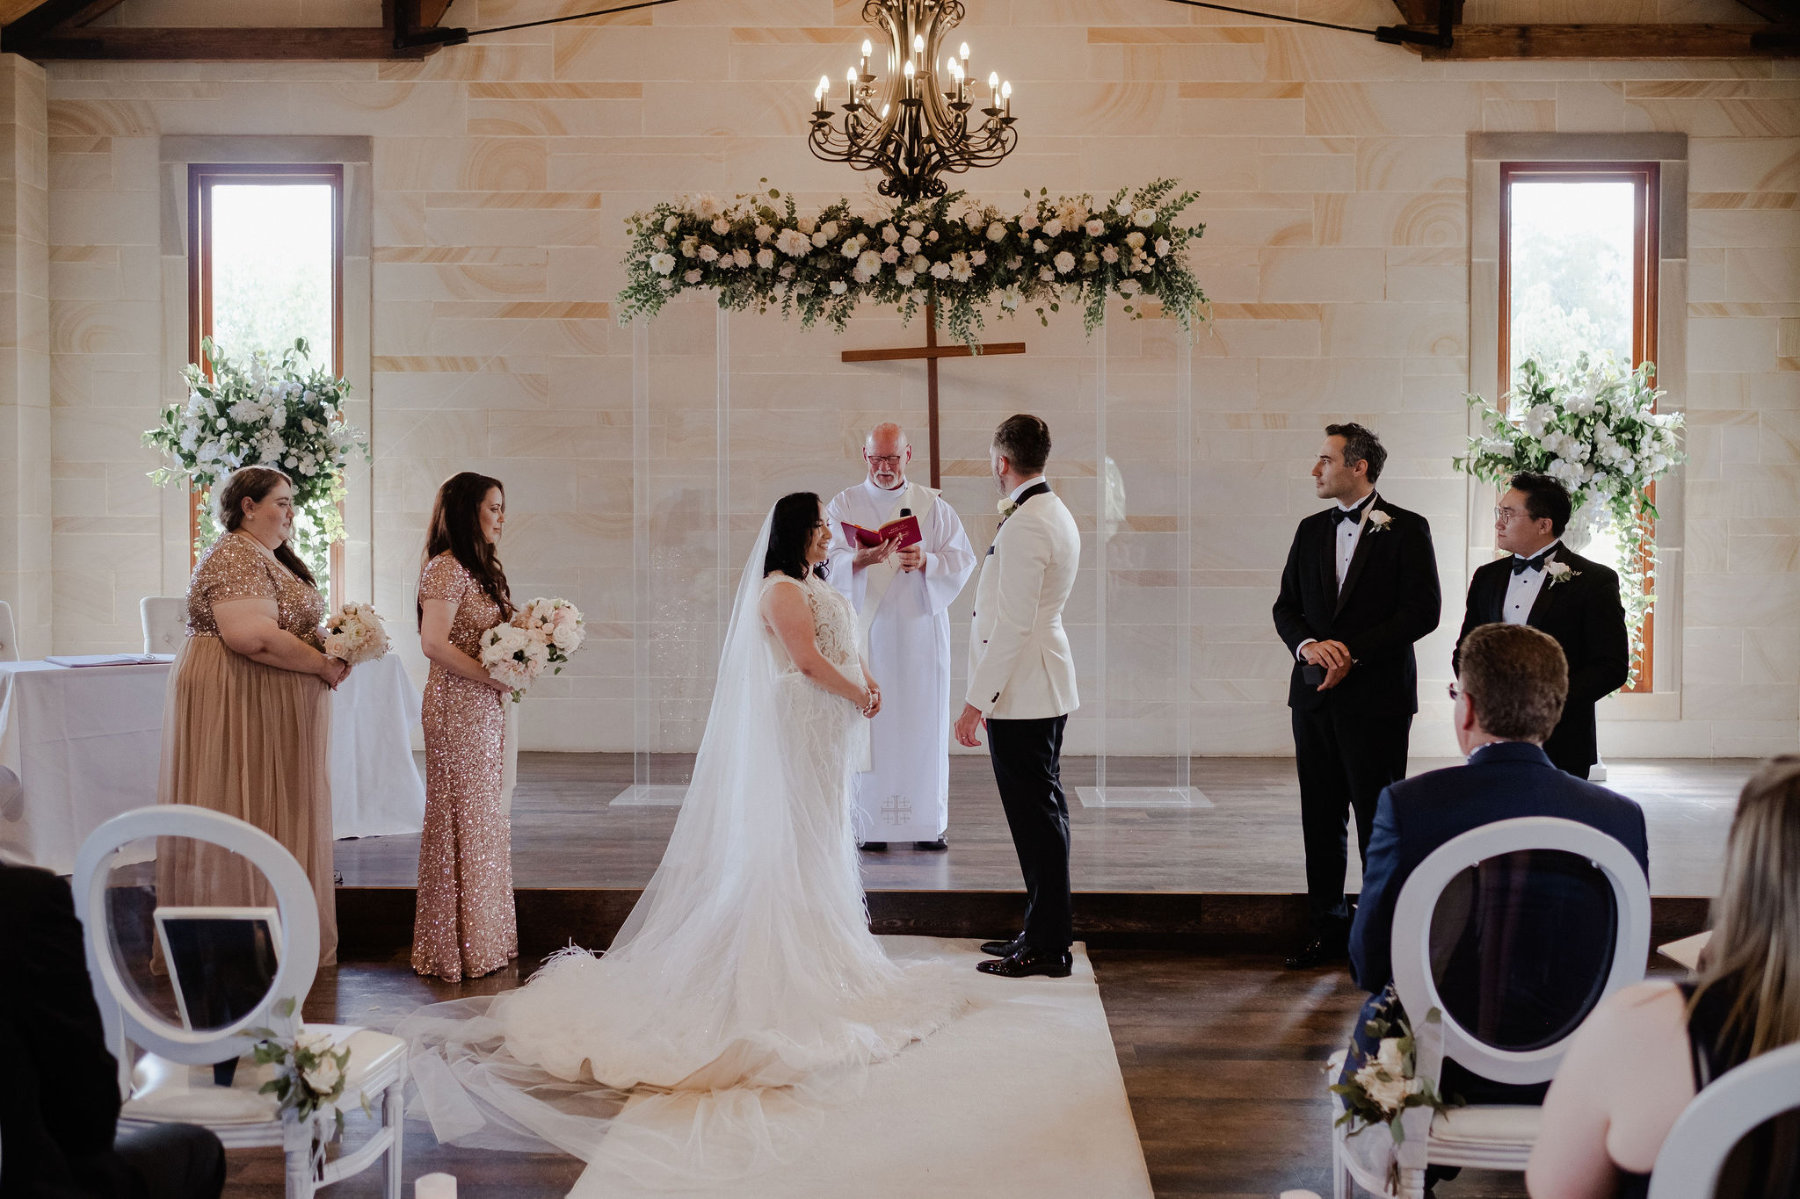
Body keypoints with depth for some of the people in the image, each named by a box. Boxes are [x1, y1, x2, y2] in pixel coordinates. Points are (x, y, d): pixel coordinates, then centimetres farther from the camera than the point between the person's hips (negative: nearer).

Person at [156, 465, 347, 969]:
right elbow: (252, 635, -28)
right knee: (245, 816, -4)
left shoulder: (272, 558, 17)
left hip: (275, 712, 11)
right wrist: (322, 665, -18)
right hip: (238, 706, -11)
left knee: (281, 814, 13)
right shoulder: (234, 557, -16)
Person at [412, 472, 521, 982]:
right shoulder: (446, 568, -12)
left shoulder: (481, 568, 16)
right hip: (459, 705, -9)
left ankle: (484, 937, 20)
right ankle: (460, 946, 7)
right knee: (463, 819, -2)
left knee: (487, 817, 12)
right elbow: (435, 643, -21)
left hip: (488, 707, 9)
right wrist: (494, 678, -19)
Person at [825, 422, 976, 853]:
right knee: (869, 724, -3)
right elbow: (830, 560, -6)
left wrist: (926, 561, -17)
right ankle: (870, 825, 4)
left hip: (920, 631, 1)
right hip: (866, 632, -1)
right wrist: (861, 559, -27)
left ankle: (928, 822, 9)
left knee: (925, 724, 1)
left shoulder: (933, 505, 9)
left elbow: (962, 558, 2)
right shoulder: (843, 504, 6)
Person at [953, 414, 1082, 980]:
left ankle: (1048, 945, 4)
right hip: (1043, 689, 10)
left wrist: (977, 701, -20)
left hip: (1021, 694, -10)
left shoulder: (1024, 526, -19)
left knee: (1035, 815, -4)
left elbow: (1013, 625, -22)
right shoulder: (1055, 515, 13)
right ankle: (1044, 931, 25)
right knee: (1042, 811, 15)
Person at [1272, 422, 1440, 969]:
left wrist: (1353, 652, -15)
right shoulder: (1311, 531, 13)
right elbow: (1286, 606, 12)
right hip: (1315, 694, 5)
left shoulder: (1406, 529, -4)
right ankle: (1326, 930, 19)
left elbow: (1422, 611, -10)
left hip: (1376, 697, -5)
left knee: (1378, 820, 0)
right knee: (1321, 819, 10)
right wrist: (1307, 644, -9)